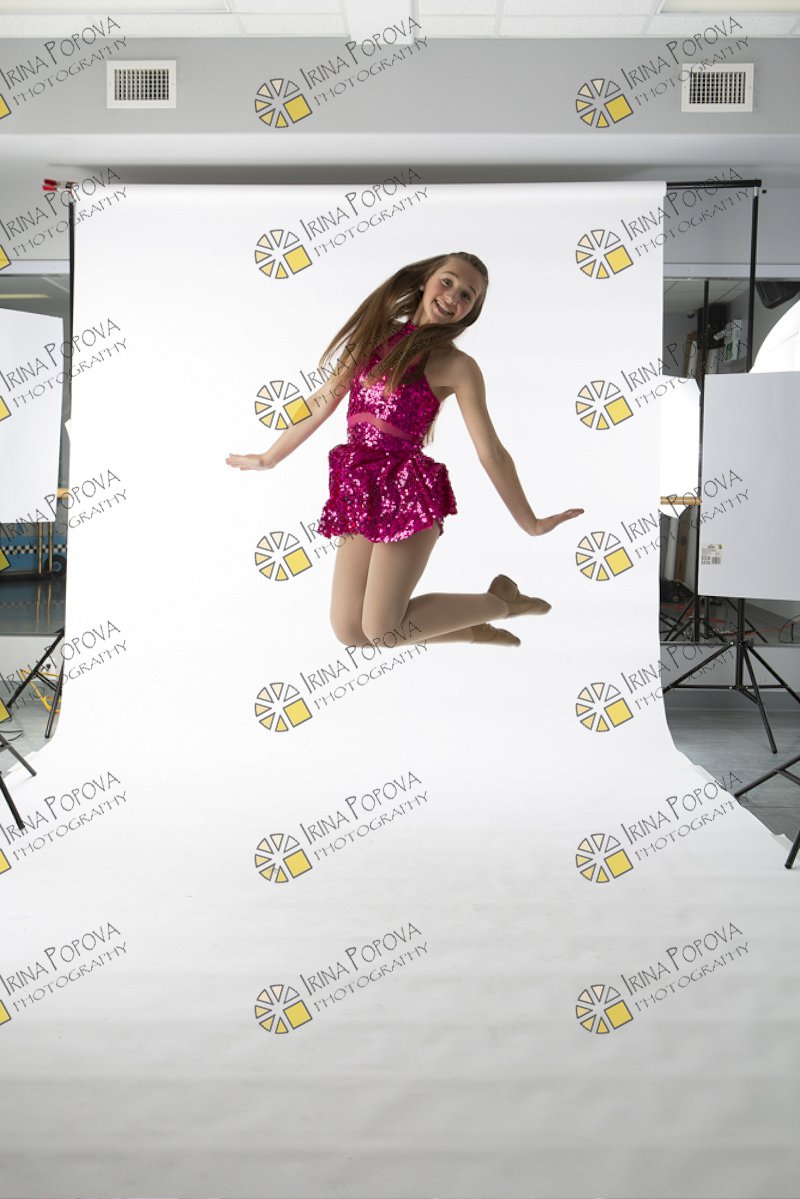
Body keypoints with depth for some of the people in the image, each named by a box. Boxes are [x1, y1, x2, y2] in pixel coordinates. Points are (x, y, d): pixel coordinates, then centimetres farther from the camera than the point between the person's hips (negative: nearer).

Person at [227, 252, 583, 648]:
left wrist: (529, 523, -3)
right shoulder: (374, 336, 12)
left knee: (381, 632, -8)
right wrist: (269, 458, 23)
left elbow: (491, 453, -2)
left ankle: (500, 601, 12)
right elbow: (324, 400, 18)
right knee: (349, 630, 2)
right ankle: (471, 628, 22)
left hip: (408, 493, -6)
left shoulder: (455, 366, -2)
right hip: (361, 493, 6)